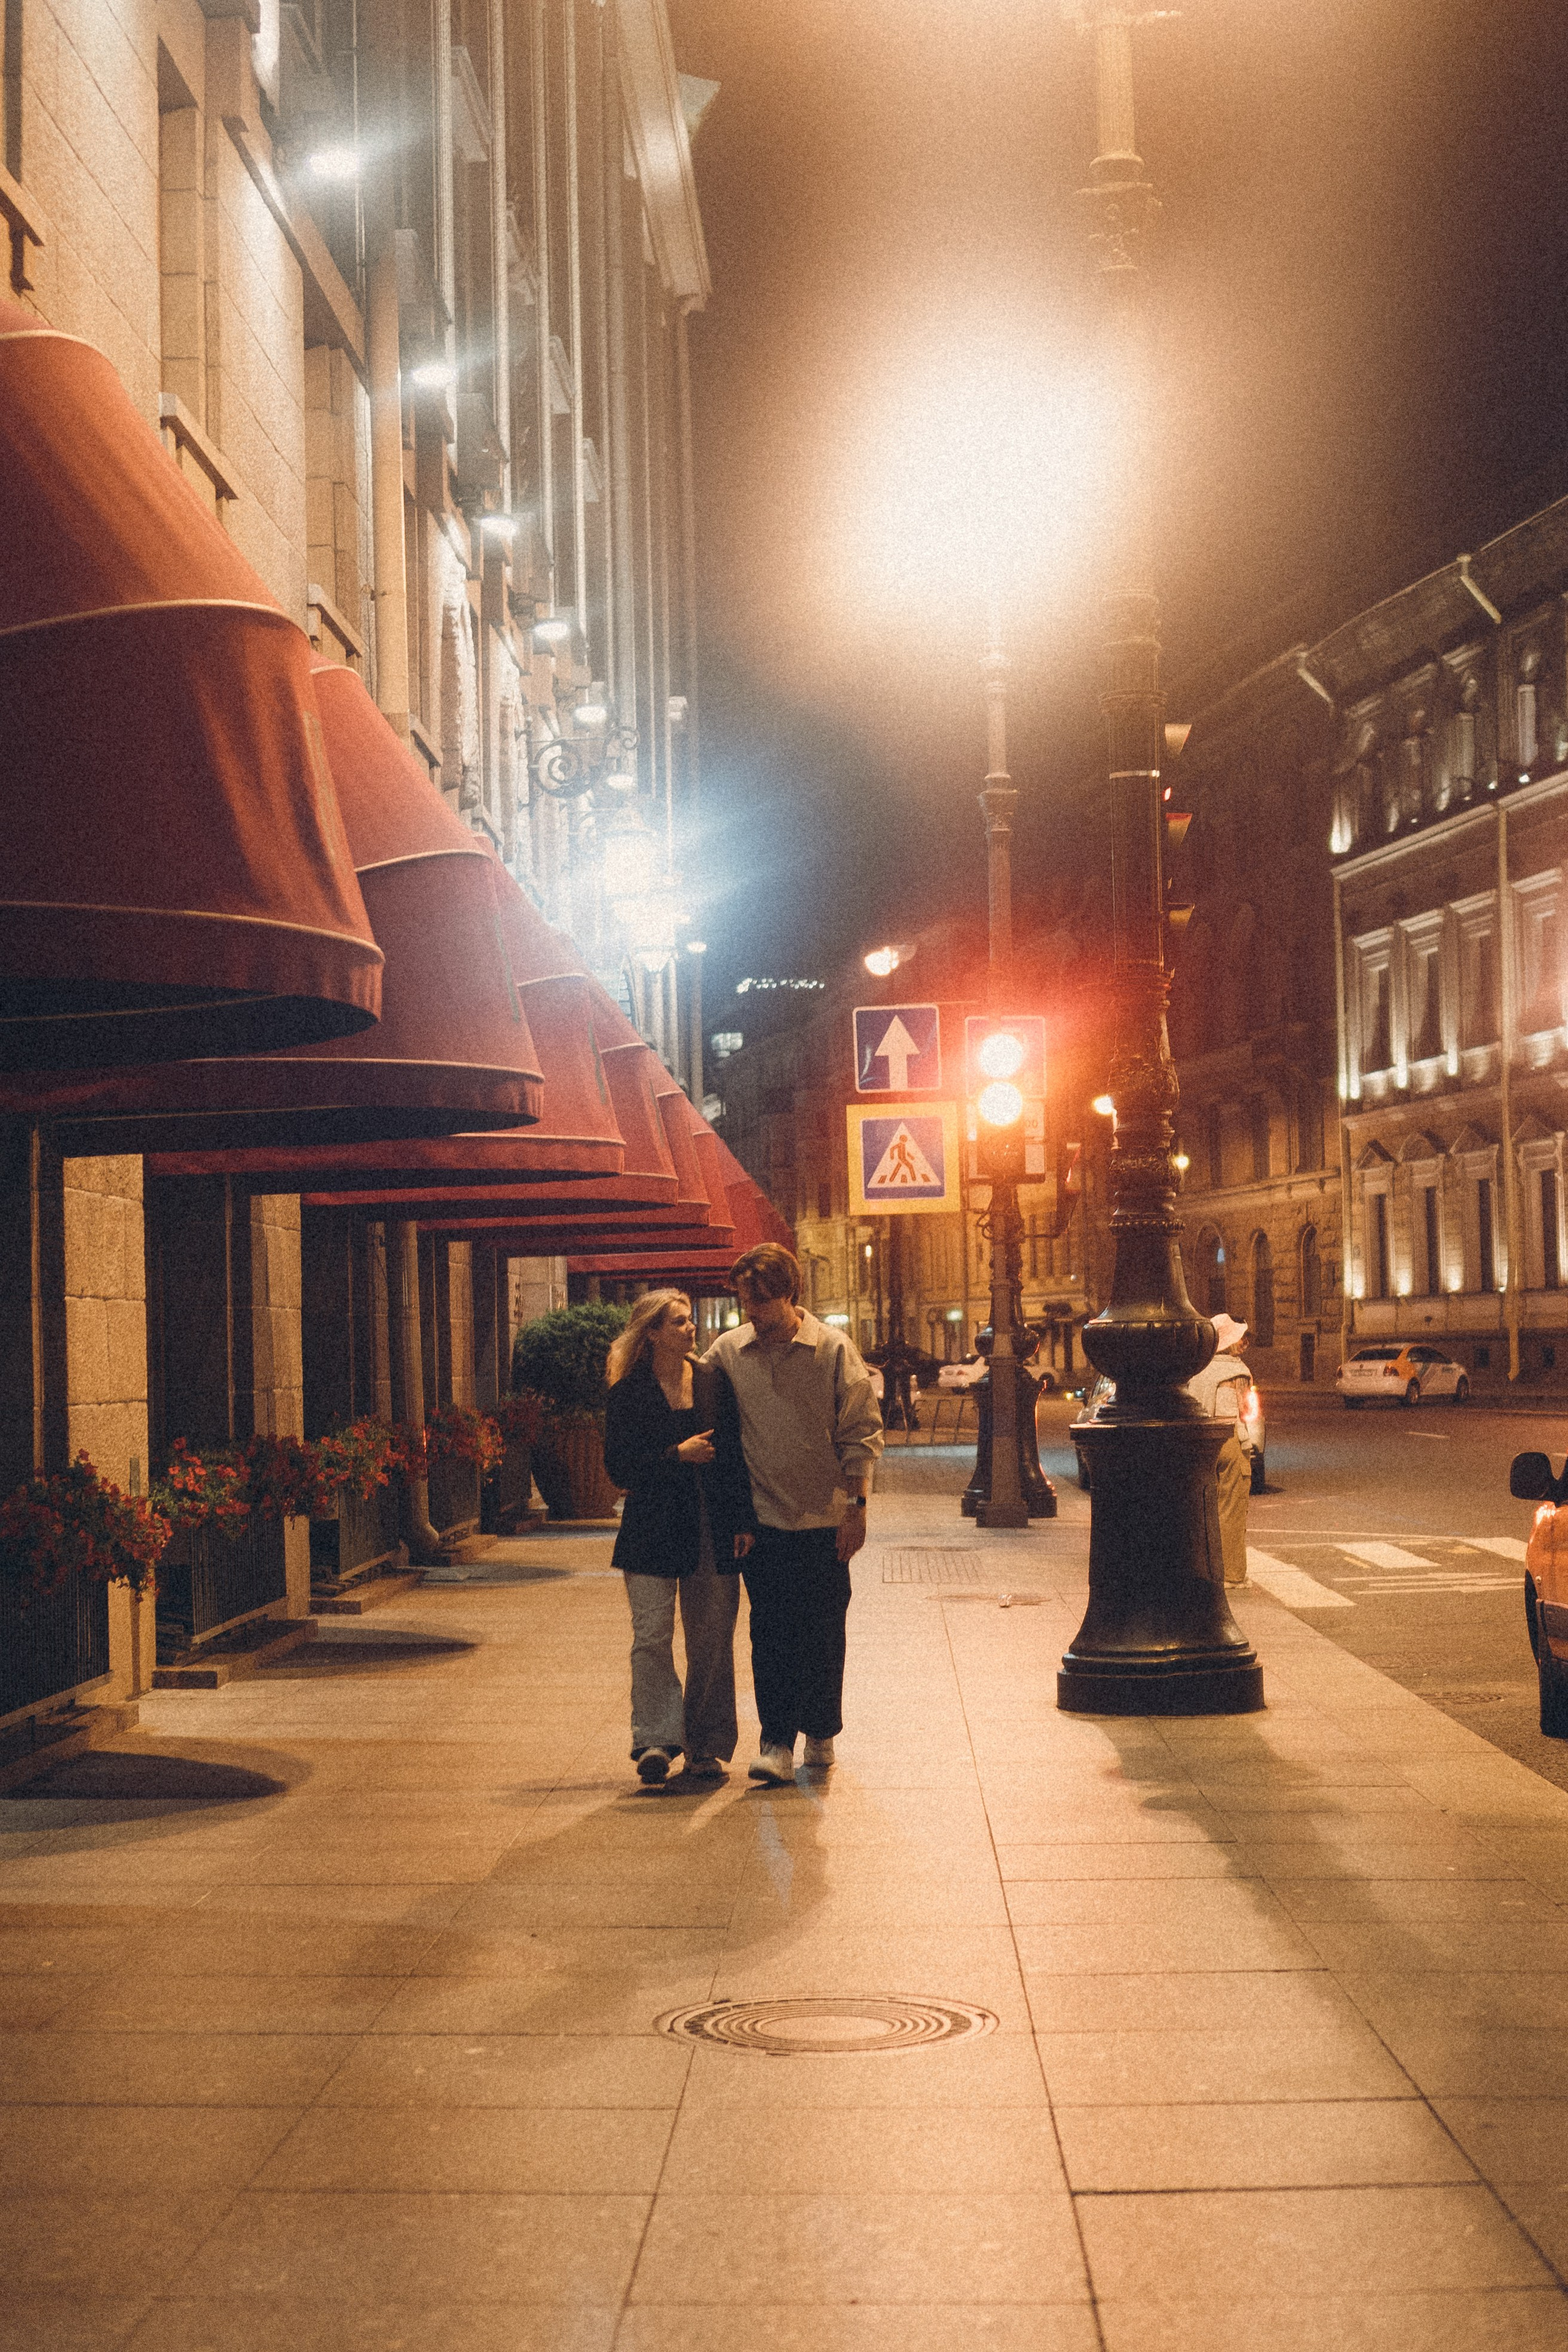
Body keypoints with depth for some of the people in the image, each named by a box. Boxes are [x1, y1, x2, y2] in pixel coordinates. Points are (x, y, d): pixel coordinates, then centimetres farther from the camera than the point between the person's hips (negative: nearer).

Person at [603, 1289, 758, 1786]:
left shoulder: (715, 1383, 6)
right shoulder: (628, 1393, -1)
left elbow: (737, 1456, 7)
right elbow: (618, 1466, -4)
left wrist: (745, 1521, 1)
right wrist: (676, 1455, -12)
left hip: (713, 1531, 2)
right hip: (653, 1531, -2)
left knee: (711, 1642, 5)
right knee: (651, 1638, -11)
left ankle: (707, 1748, 14)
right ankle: (655, 1742, -12)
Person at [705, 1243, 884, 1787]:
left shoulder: (833, 1349, -3)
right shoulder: (727, 1351, 1)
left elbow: (862, 1431, -2)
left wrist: (856, 1505, -6)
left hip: (823, 1519, -1)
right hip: (762, 1518, 1)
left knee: (823, 1632, 7)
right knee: (769, 1633, -3)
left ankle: (821, 1733, 23)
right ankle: (777, 1742, 1)